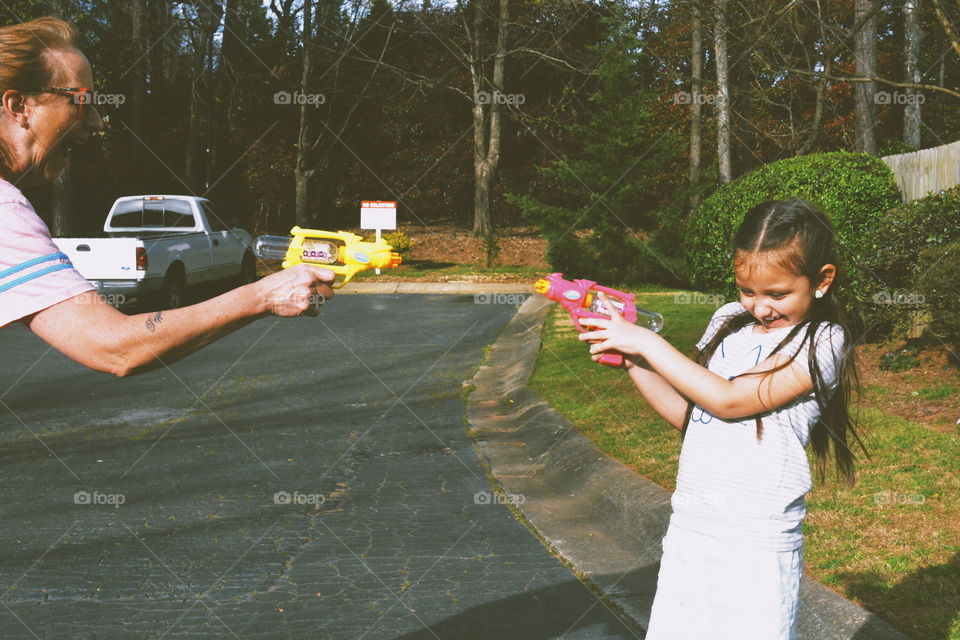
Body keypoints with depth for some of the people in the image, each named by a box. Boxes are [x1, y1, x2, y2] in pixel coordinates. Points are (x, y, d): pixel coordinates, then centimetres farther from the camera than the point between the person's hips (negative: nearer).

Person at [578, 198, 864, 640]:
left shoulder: (822, 341, -8)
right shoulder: (729, 321, 11)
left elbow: (730, 400, -16)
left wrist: (649, 344, -13)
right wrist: (632, 360, 1)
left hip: (755, 540, -5)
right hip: (689, 524, 6)